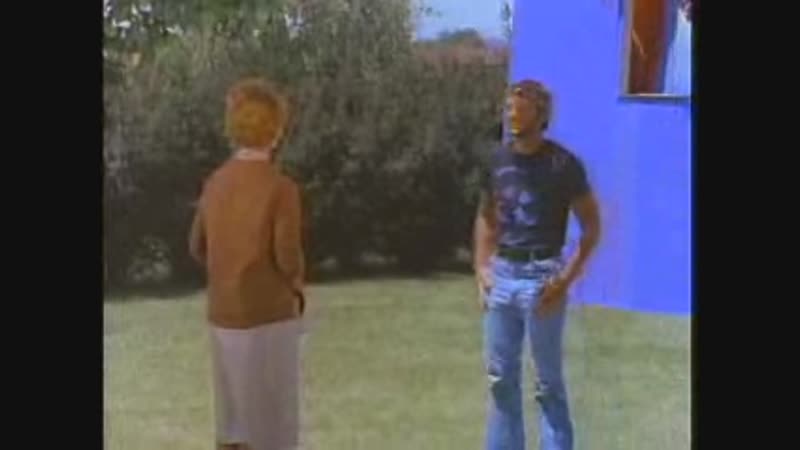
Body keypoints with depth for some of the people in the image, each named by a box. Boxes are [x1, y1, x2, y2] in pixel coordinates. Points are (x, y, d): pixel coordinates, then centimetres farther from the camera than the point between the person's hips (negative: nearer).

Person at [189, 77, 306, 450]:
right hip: (269, 318, -6)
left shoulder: (215, 183, 4)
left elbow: (198, 248, 11)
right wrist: (296, 285, 2)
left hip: (224, 317, 7)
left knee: (231, 420, 16)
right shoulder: (281, 188, -16)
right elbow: (289, 259, -19)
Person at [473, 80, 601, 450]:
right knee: (500, 376, 12)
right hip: (501, 274, 5)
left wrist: (566, 280, -13)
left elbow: (591, 226, -6)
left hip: (541, 275, -5)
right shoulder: (498, 160, 6)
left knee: (548, 380, 3)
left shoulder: (562, 164, -10)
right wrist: (482, 267, 6)